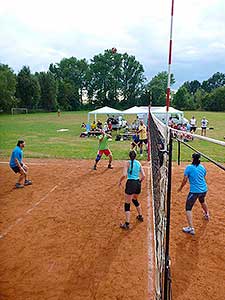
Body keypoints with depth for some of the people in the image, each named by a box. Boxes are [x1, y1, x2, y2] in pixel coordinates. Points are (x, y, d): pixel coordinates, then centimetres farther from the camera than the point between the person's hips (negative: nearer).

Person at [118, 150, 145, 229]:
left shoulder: (128, 163, -7)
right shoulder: (138, 163, 8)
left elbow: (124, 175, -18)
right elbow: (143, 176, 4)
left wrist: (120, 181, -1)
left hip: (131, 183, -6)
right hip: (138, 184, 6)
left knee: (127, 204, 1)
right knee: (135, 200, 31)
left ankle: (127, 224, 0)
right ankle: (140, 216, 43)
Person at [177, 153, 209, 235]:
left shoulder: (189, 167, -11)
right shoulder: (202, 167, 5)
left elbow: (185, 180, -11)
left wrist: (180, 188, 4)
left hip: (194, 191, -6)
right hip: (204, 190, 7)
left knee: (188, 208, 1)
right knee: (202, 201, 37)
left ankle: (191, 228, -7)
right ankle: (207, 214, 62)